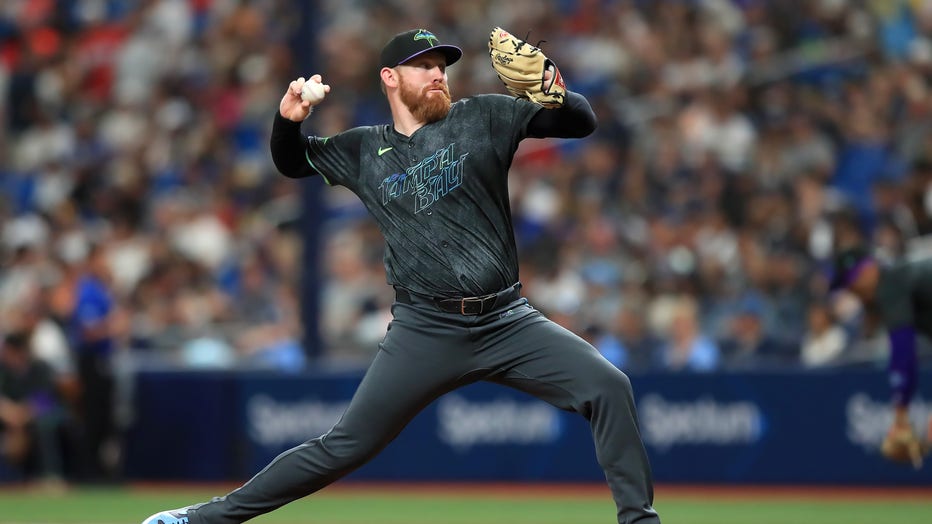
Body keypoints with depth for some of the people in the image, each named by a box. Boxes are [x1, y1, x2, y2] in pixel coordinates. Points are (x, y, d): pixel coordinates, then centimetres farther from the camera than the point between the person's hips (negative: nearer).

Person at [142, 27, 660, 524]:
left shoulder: (482, 118, 5)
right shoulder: (363, 150, 10)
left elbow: (582, 122, 2)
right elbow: (291, 161, 26)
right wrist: (288, 119, 3)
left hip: (508, 323, 0)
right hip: (424, 332, 0)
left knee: (608, 386, -16)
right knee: (343, 448, -3)